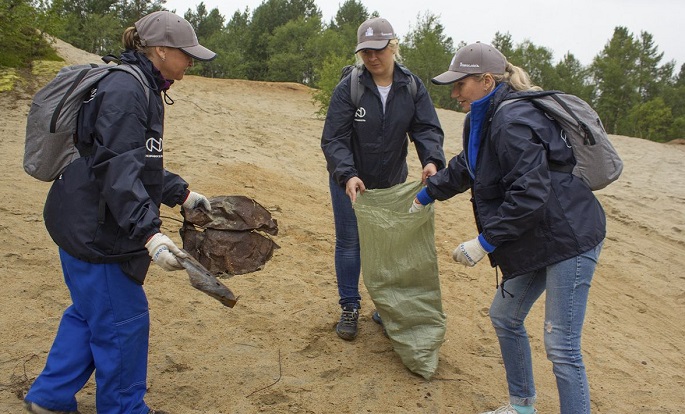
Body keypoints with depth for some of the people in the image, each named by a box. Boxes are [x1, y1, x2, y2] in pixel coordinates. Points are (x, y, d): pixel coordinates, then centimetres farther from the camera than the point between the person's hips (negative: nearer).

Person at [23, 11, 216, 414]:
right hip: (94, 229, -10)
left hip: (91, 225, 10)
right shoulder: (125, 89, -19)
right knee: (123, 320, 3)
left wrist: (182, 193, 17)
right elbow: (117, 169, -27)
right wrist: (149, 233, -34)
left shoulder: (142, 88, 12)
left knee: (89, 313, 21)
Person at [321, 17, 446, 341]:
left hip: (392, 182, 3)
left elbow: (427, 128, -13)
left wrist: (431, 160, -34)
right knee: (349, 242, 6)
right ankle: (349, 308, 21)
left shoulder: (412, 86, -9)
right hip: (349, 180, -2)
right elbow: (333, 139, -21)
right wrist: (347, 175, -37)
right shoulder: (348, 88, -18)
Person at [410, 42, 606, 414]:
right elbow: (465, 167, 25)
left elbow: (530, 192, -28)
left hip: (569, 237, -11)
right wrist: (425, 195, 30)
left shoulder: (512, 121, -22)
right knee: (505, 317, 18)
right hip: (535, 241, 11)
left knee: (561, 346, -7)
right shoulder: (484, 119, 9)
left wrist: (485, 242, -23)